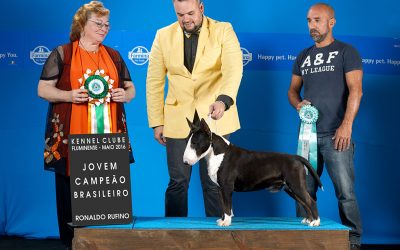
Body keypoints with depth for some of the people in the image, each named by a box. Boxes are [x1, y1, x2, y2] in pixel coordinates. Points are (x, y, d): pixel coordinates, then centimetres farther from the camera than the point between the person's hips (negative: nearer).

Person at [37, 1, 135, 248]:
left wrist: (125, 94, -2)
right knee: (73, 190, -3)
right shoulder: (62, 54, 4)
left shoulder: (114, 56, 16)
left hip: (109, 136, 3)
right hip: (72, 136, -3)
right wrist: (69, 95, -15)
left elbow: (130, 88, 21)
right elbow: (43, 89, 2)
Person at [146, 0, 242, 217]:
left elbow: (233, 69, -18)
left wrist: (223, 100, -36)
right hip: (178, 120, 2)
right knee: (177, 182, 4)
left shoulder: (223, 31, -4)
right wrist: (156, 122, 2)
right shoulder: (163, 36, 3)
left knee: (214, 182, 3)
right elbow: (154, 81, 6)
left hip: (214, 118, -1)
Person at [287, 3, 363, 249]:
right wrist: (298, 103, -4)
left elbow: (356, 90, -11)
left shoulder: (346, 52, -1)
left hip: (335, 135, -5)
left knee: (345, 192, -7)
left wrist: (346, 124, -23)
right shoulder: (303, 57, 15)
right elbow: (293, 90, 20)